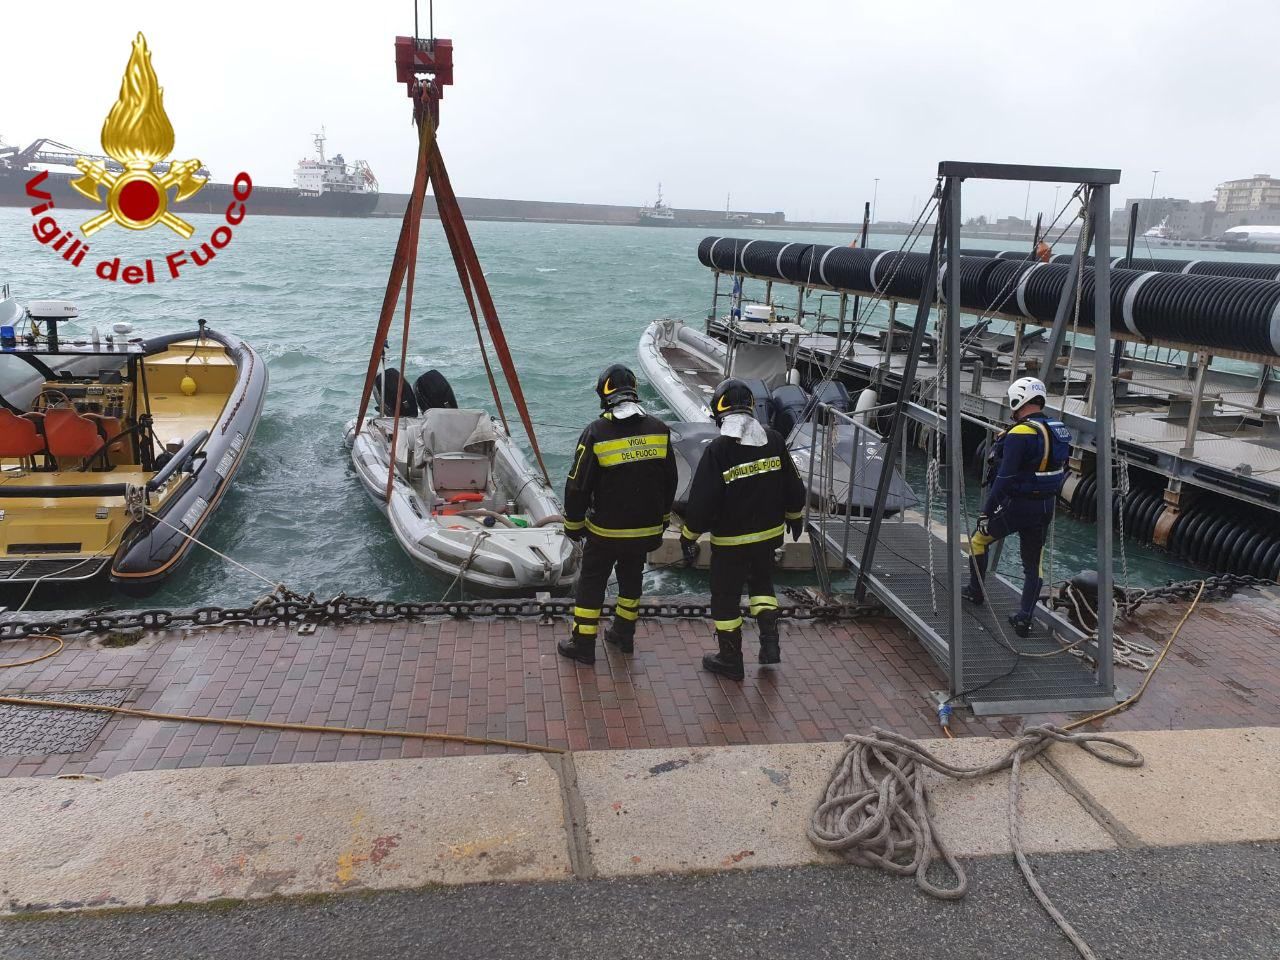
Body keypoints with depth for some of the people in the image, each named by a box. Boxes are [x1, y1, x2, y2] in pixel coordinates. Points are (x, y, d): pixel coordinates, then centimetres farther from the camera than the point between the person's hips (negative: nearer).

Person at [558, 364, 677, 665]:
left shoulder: (596, 433, -17)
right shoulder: (659, 430, -4)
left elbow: (577, 486, -12)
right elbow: (669, 481, 6)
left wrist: (573, 525, 3)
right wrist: (662, 520, 19)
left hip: (606, 530, -4)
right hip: (646, 530, 4)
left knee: (591, 584, 10)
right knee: (631, 578, 22)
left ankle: (583, 645, 18)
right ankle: (624, 634, 35)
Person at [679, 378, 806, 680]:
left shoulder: (717, 450, -20)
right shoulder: (774, 440, -6)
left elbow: (701, 500, -17)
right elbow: (793, 485, 5)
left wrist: (689, 536, -4)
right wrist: (795, 516, 23)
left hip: (730, 540, -5)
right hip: (769, 533, 5)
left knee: (726, 597, 11)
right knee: (762, 581, 28)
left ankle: (730, 660, 22)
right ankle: (770, 640, 18)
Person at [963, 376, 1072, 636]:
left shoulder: (1020, 434, -21)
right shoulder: (1058, 430, 5)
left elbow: (1005, 479, -22)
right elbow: (1060, 472, 13)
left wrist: (986, 512, -16)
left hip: (1017, 505, -7)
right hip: (1046, 507, 7)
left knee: (978, 540, 17)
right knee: (1034, 564, 12)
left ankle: (976, 592, 29)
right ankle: (1024, 618, 11)